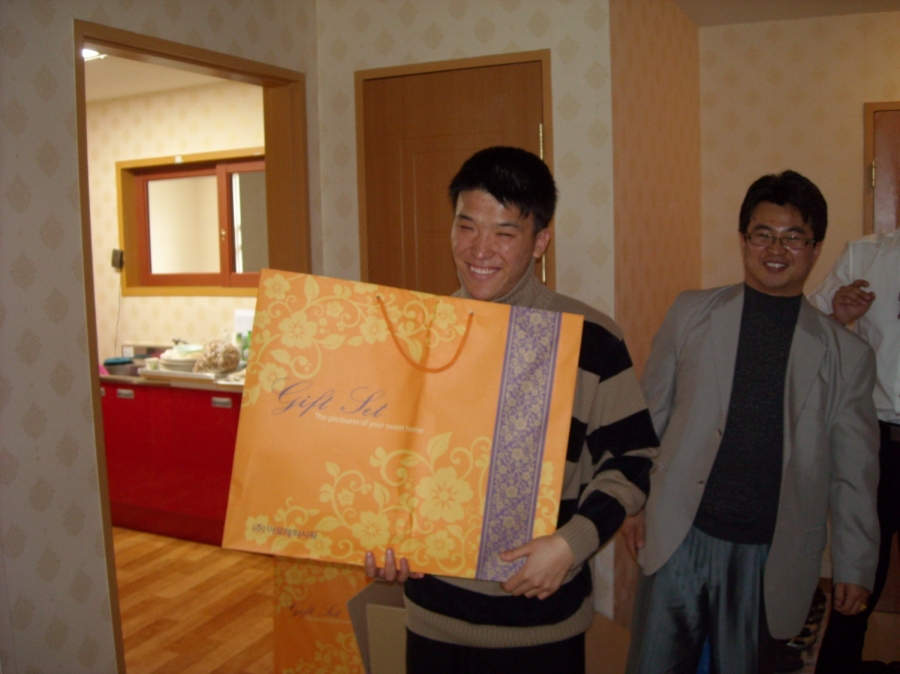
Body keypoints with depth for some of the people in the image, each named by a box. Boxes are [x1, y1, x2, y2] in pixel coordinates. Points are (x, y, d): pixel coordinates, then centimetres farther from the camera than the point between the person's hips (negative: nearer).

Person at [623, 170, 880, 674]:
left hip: (771, 557, 0)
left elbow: (854, 472, 6)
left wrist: (856, 567, 7)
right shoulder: (691, 313, 3)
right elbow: (651, 414, 6)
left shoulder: (847, 353, 2)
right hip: (679, 537, 0)